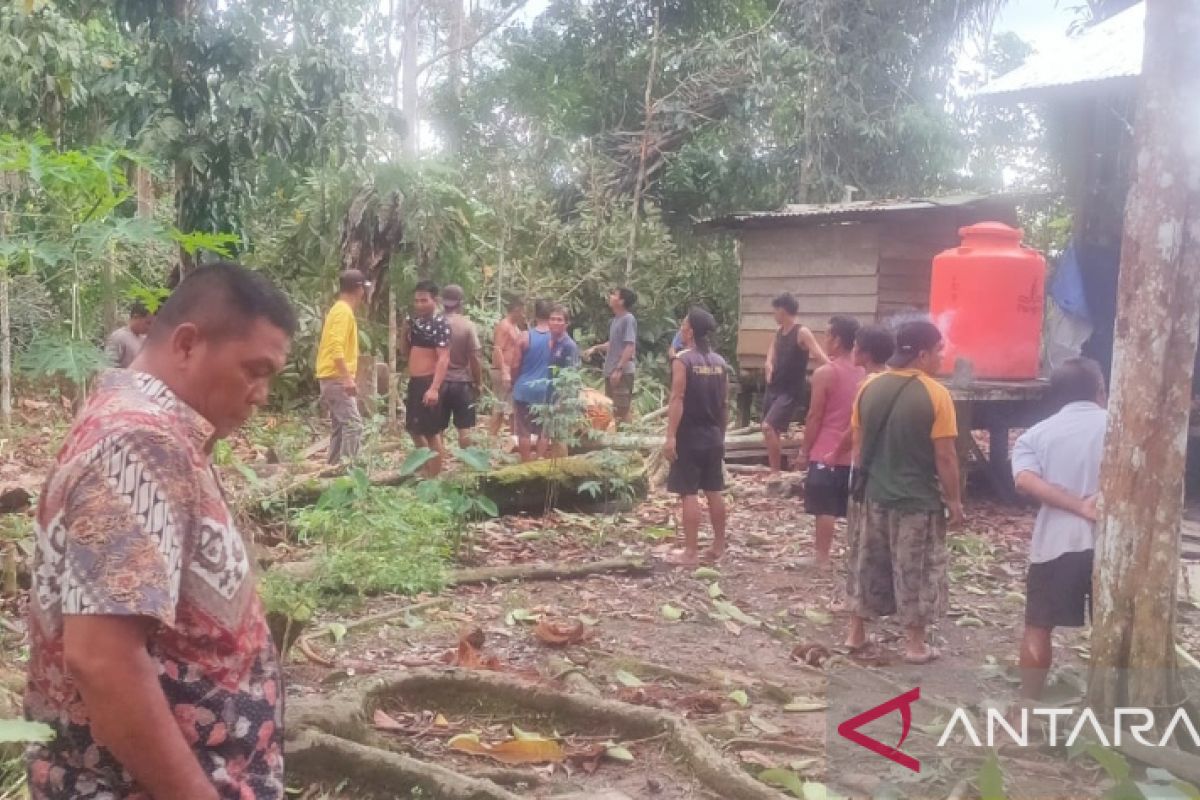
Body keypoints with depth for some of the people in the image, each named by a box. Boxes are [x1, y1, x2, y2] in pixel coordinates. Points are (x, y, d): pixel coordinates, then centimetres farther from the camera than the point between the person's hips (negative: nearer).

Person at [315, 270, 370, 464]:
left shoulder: (341, 309, 17)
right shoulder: (343, 311, -14)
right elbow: (336, 347, -25)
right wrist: (348, 377, -29)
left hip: (335, 378, 10)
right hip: (337, 378, -10)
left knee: (341, 425, 12)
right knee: (353, 424, -14)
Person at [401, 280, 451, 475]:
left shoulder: (440, 324, -12)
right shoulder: (416, 321, 13)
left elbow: (443, 359, -19)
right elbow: (405, 352, 19)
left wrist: (435, 388, -28)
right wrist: (405, 329, 2)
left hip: (428, 383, -9)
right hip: (414, 382, 9)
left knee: (432, 432, -2)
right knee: (414, 429, 18)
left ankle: (433, 478, 6)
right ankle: (427, 470, 32)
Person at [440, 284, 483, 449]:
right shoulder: (468, 325, -8)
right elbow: (476, 357, -9)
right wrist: (479, 382, 2)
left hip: (440, 382, 2)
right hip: (462, 382, -2)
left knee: (437, 428, 10)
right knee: (464, 428, 4)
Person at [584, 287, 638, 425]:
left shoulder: (628, 319, -13)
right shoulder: (615, 320, 14)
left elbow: (630, 347, -19)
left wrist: (619, 369, -23)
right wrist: (595, 348, 13)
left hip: (623, 372, -9)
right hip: (611, 371, 9)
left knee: (623, 410, -5)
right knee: (611, 410, 14)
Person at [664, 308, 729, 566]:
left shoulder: (683, 360, -11)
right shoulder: (720, 362, 8)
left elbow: (677, 399, -18)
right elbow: (725, 403, 11)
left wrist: (670, 436, -19)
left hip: (689, 436, -6)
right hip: (713, 436, 7)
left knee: (689, 494, -3)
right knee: (714, 492, 13)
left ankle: (691, 552, -1)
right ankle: (718, 546, 21)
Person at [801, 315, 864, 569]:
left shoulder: (825, 373, -13)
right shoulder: (864, 373, 6)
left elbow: (815, 417, -11)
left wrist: (805, 449, -2)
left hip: (826, 453, -6)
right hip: (855, 452, 6)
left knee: (825, 509, 1)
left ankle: (822, 557, 6)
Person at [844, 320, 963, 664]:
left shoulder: (869, 387, 0)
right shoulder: (936, 395, -15)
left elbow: (858, 445, 7)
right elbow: (945, 457, -13)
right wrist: (954, 499, -3)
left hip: (873, 494, 5)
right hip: (918, 499, -5)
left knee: (867, 563, 15)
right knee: (915, 571, 7)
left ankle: (856, 633, 25)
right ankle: (915, 644, 16)